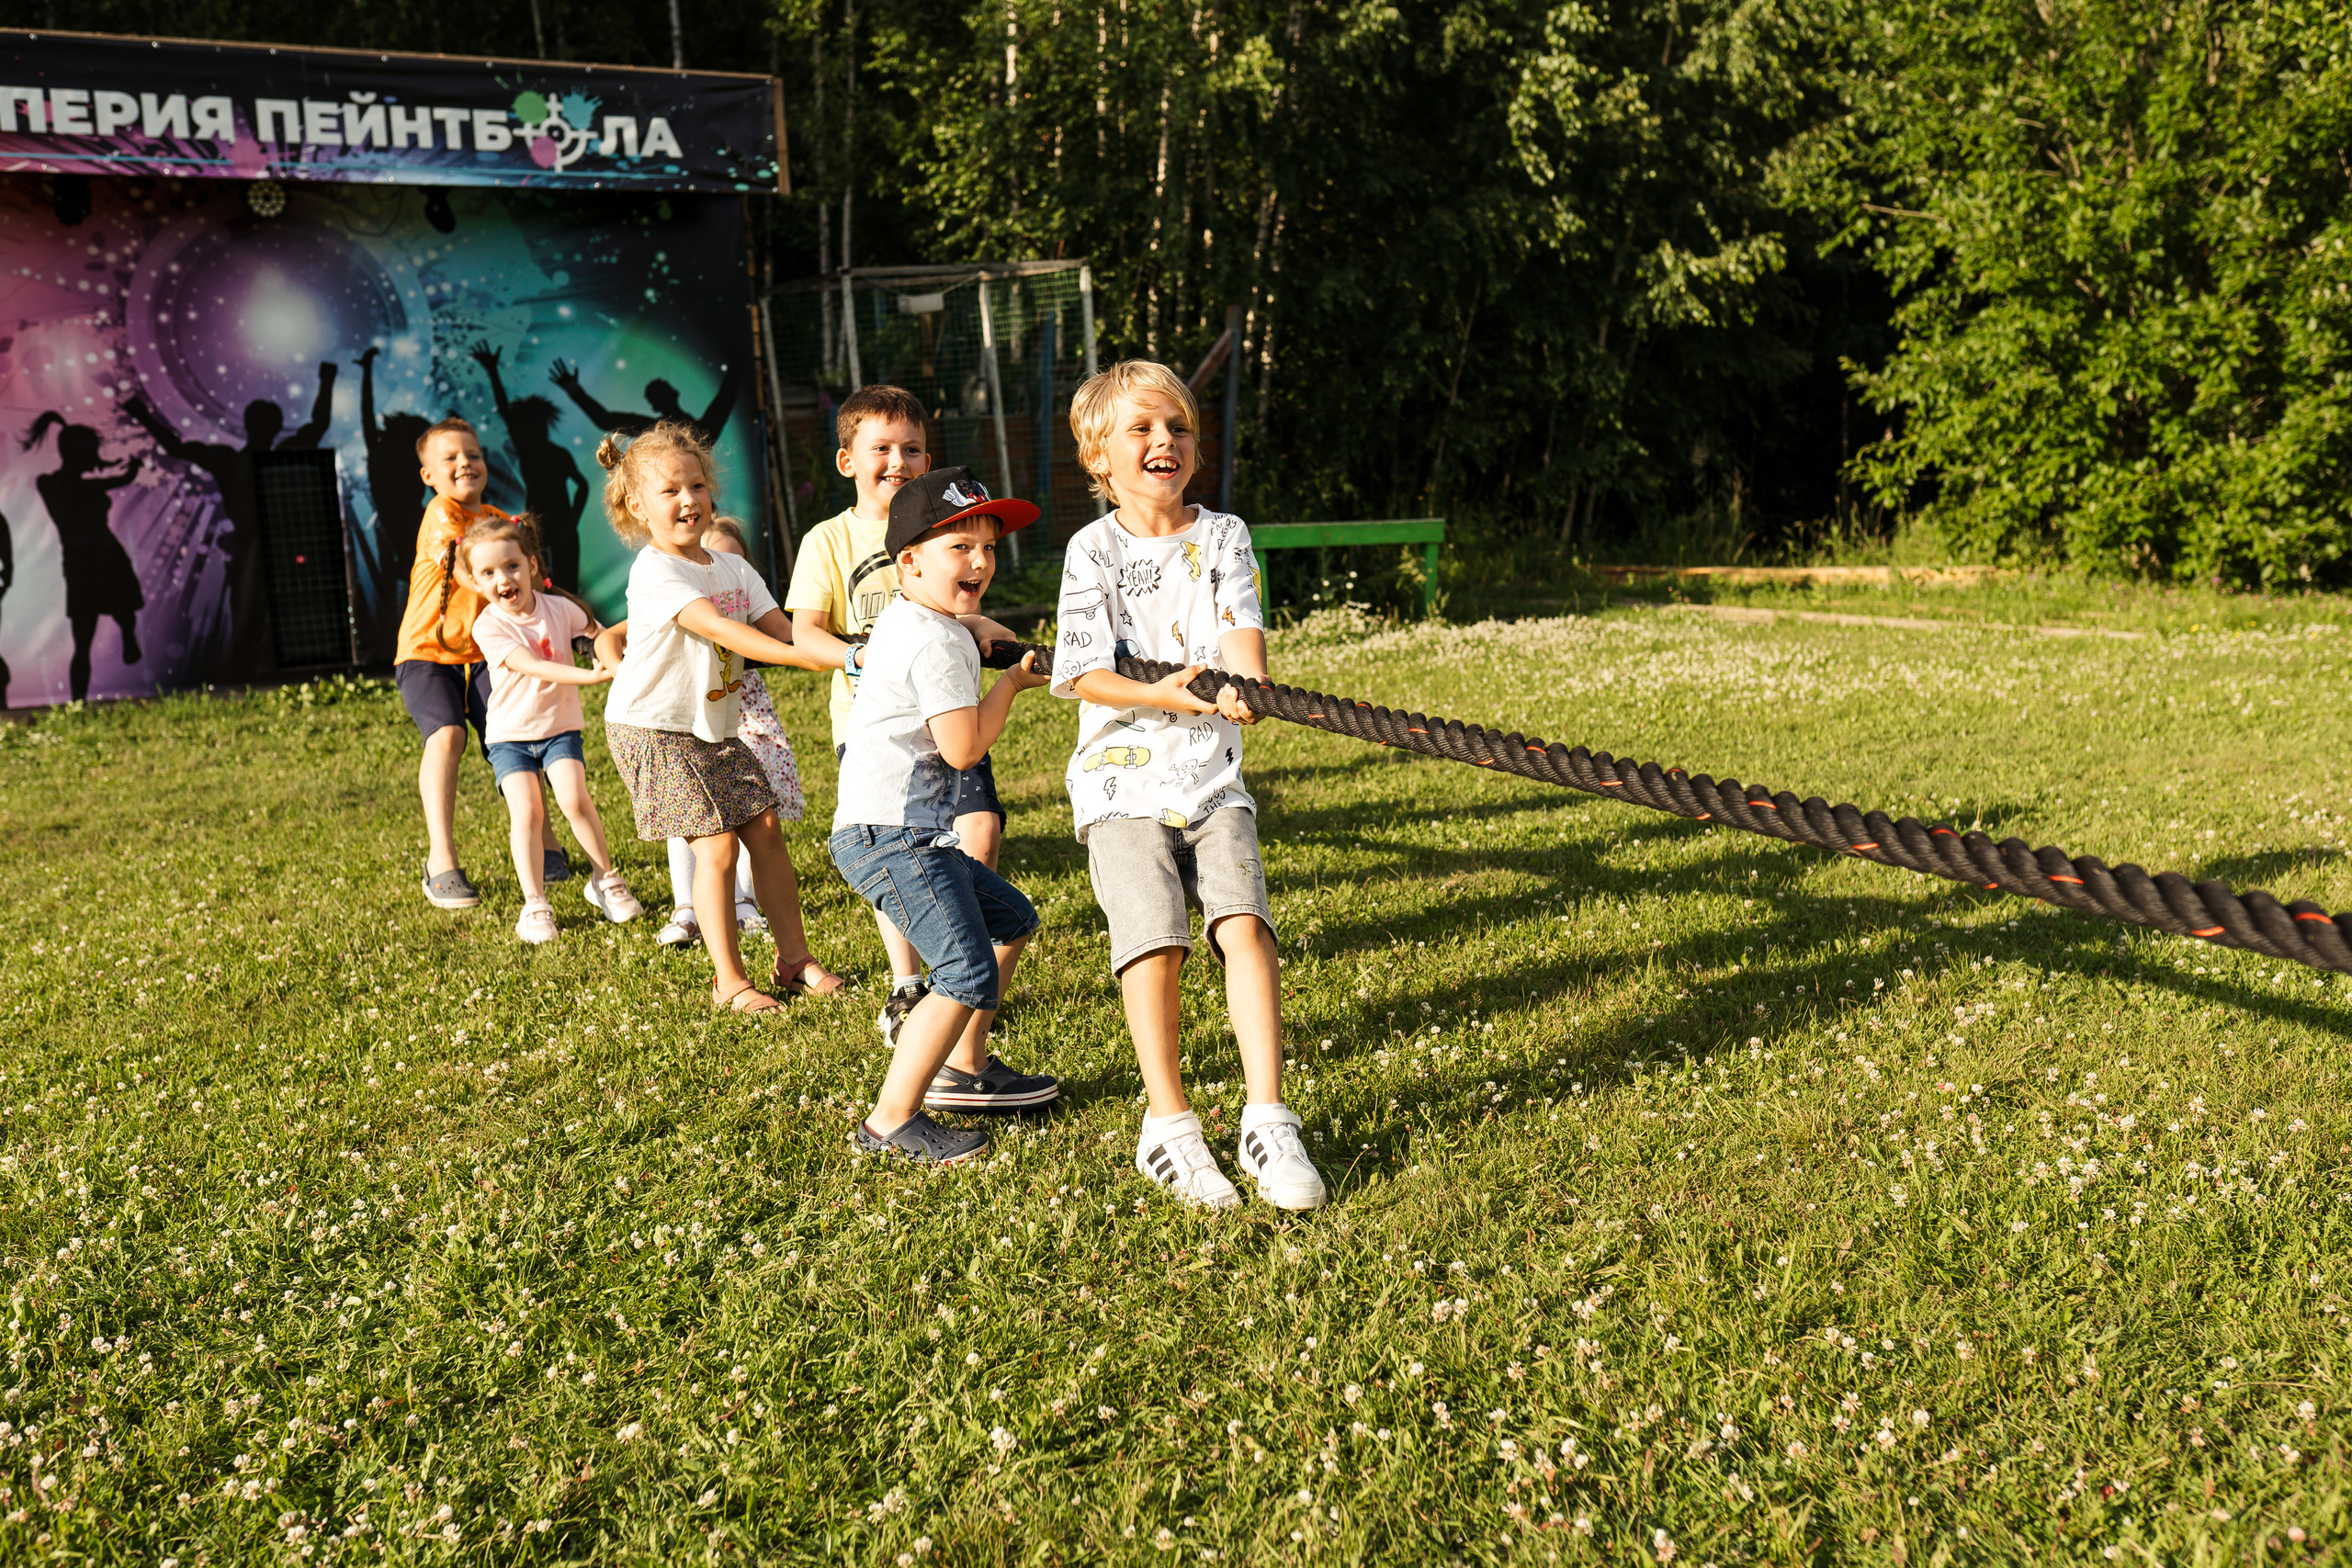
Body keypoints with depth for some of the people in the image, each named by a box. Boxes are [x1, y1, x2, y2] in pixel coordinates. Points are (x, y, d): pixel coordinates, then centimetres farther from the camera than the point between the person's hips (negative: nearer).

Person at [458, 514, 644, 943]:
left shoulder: (558, 608, -4)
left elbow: (602, 636, 14)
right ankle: (535, 904, -3)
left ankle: (604, 878, 4)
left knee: (574, 799, -17)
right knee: (526, 812, -14)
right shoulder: (488, 626, -14)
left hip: (559, 726, 1)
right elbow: (530, 666, -27)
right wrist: (588, 676, -37)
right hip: (509, 733, -1)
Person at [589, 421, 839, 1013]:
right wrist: (811, 657, -39)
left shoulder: (733, 567, 6)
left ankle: (794, 958, 17)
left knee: (765, 829, 4)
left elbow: (784, 631, 0)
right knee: (717, 846, -9)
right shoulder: (653, 571, -19)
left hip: (717, 726, 7)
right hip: (655, 728, -7)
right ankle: (729, 981, 4)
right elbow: (717, 628, -31)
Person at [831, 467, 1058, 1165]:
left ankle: (964, 1067, 31)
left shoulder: (906, 623, 17)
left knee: (1011, 920, 22)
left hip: (915, 834, 11)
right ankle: (892, 1121, -11)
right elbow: (964, 747, -19)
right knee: (969, 973, -16)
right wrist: (1011, 684, -5)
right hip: (890, 836, -11)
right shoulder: (937, 643, -17)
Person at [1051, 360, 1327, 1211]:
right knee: (1153, 938, -14)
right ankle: (1169, 1126, -1)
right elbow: (1084, 674, -7)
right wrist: (1164, 694, -24)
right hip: (1123, 779, -2)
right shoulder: (1094, 549, 1)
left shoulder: (1222, 535, 9)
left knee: (1244, 922, -15)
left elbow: (1242, 627, -7)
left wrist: (1246, 686, -29)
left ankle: (1267, 1119, -9)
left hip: (1212, 775, 2)